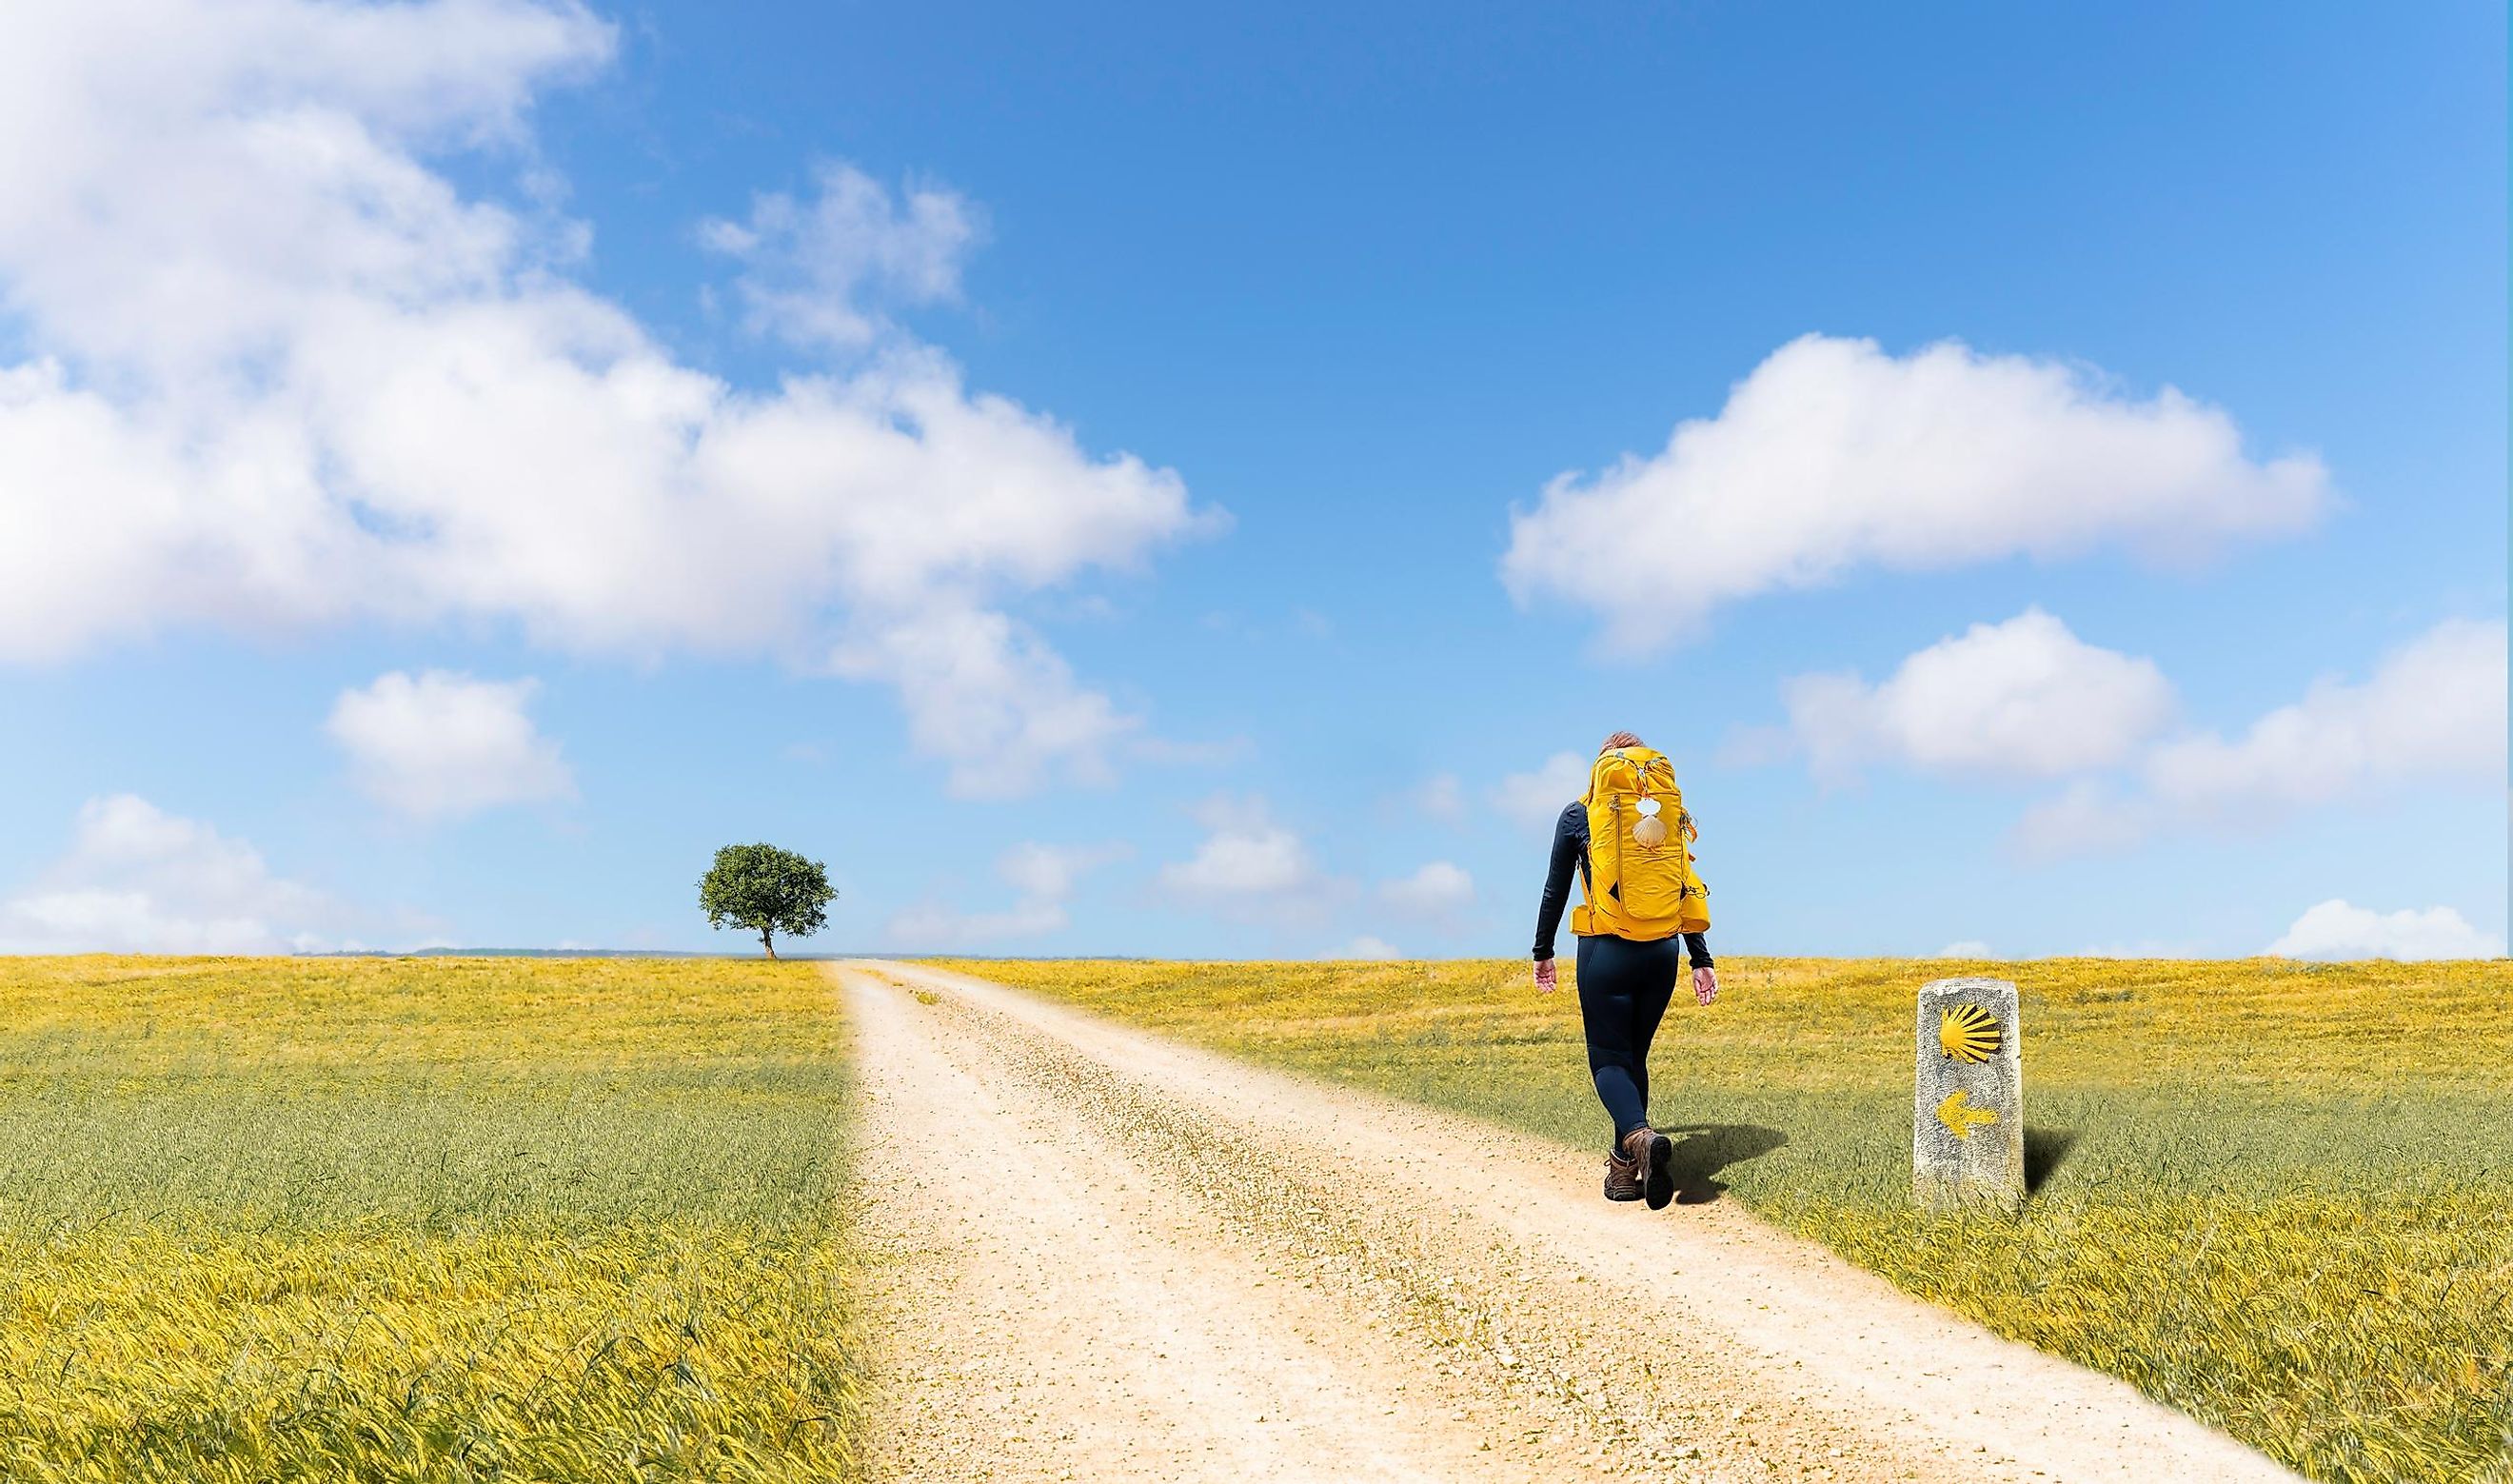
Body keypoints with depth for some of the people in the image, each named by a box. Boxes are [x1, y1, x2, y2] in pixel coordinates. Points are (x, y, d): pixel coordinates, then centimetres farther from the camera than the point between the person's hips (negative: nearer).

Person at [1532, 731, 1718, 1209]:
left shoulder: (1578, 816, 1)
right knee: (1635, 1055, 16)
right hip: (1662, 952, 3)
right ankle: (1624, 1167, 17)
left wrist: (1542, 952, 16)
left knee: (1609, 1058, 3)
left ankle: (1641, 1136, -25)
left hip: (1606, 952, -3)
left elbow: (1556, 890, 6)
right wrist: (1701, 960, 12)